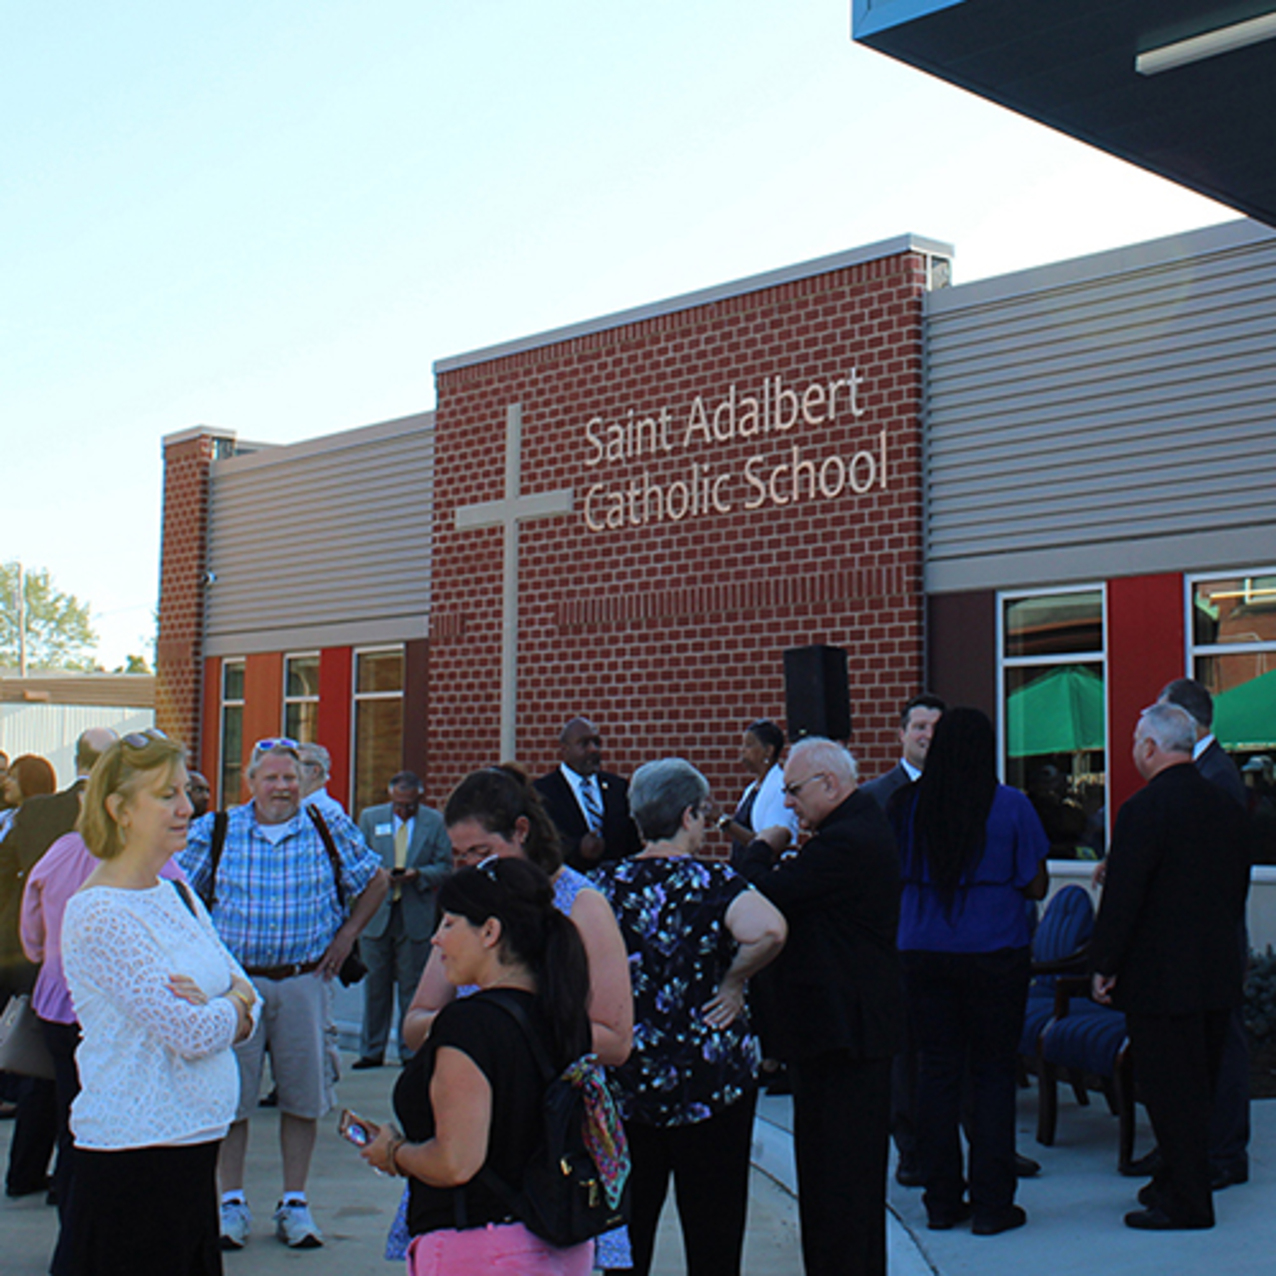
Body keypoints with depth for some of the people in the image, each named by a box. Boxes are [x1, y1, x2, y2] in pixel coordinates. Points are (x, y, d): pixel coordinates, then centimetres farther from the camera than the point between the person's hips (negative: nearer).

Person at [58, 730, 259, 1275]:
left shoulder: (176, 893, 11)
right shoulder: (100, 916, -15)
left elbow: (248, 1008, 9)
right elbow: (192, 1034, -20)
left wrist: (211, 1006, -11)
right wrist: (235, 1001, -1)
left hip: (194, 1142, 8)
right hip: (133, 1153, -8)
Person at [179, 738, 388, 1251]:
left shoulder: (331, 832, 2)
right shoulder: (215, 832, 0)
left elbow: (375, 881, 14)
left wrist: (347, 935, 6)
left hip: (303, 980, 1)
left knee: (302, 1094, 4)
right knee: (230, 1093, 3)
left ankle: (294, 1203, 16)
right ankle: (232, 1202, 16)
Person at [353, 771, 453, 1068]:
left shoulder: (435, 822, 4)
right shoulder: (370, 818, 8)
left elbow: (444, 868, 3)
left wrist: (418, 874, -16)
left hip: (417, 917, -1)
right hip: (376, 914, 1)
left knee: (412, 986, 2)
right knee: (375, 985, 5)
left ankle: (411, 1051, 11)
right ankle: (372, 1051, 14)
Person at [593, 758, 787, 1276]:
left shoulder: (604, 883, 0)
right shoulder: (711, 882, -11)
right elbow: (768, 931, -29)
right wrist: (733, 981, -14)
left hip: (622, 1078, 4)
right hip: (708, 1077, -4)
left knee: (628, 1218, 15)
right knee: (712, 1230, 7)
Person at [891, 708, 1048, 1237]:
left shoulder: (908, 805, -3)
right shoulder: (1011, 806, -8)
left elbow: (896, 876, 5)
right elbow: (1035, 886, -3)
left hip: (924, 953, 2)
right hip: (995, 954, -2)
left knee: (937, 1070, 9)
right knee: (992, 1073, 6)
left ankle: (942, 1199, 16)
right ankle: (991, 1203, 9)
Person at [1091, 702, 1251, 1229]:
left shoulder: (1144, 809, -17)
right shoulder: (1227, 806, 7)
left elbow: (1122, 895, -17)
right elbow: (1238, 889, 14)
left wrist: (1104, 965, -9)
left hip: (1160, 977, -8)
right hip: (1219, 973, 8)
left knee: (1170, 1090, 1)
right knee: (1199, 1086, 17)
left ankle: (1186, 1202, 6)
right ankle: (1179, 1183, 29)